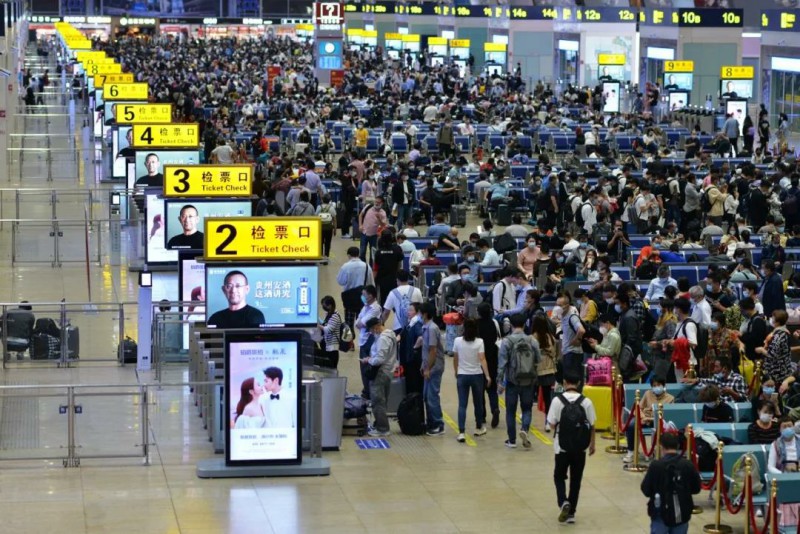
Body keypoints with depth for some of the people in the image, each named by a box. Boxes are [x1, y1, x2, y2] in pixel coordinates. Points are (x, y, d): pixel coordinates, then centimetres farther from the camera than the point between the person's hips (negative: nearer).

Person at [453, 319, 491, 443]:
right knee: (478, 403, 17)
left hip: (462, 376, 1)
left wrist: (455, 371, 22)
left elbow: (455, 359, 6)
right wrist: (487, 376, -13)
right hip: (476, 375, -1)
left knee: (462, 405, 0)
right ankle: (479, 428, 32)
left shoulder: (458, 341, -3)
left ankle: (461, 433, -11)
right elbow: (482, 360, -14)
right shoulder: (479, 342, -9)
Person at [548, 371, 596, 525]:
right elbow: (592, 425, -1)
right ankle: (571, 512, 14)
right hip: (580, 448, 1)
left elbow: (552, 424, -9)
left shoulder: (558, 400, -11)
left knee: (559, 476, 15)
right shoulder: (586, 402, -6)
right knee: (576, 480, 13)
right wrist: (592, 443, 13)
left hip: (562, 447, -1)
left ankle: (563, 502, -9)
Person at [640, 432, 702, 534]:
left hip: (661, 514, -2)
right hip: (682, 514, 2)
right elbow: (696, 489, 4)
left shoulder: (655, 465, -15)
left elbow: (646, 490, -9)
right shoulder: (688, 465, -7)